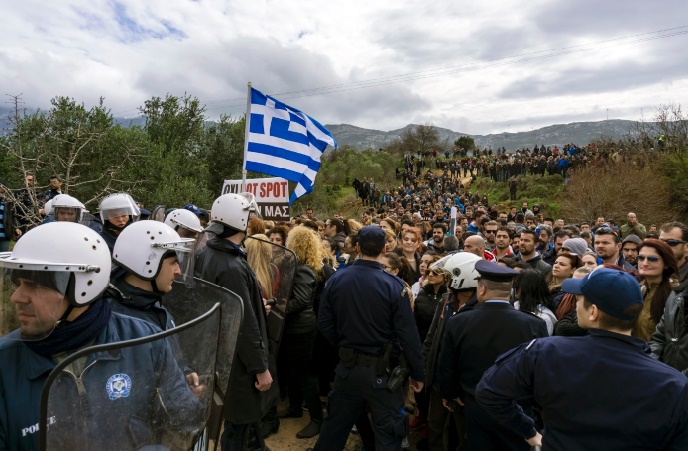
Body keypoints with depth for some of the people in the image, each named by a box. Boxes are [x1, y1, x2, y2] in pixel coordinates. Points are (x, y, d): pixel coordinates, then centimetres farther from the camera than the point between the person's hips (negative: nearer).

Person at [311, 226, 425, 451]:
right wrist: (417, 372, -4)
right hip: (382, 368, -4)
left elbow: (325, 324, 0)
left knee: (336, 424, 22)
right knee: (388, 431, 12)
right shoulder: (393, 285, -18)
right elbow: (408, 334, -15)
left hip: (347, 364, 4)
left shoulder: (336, 279, -6)